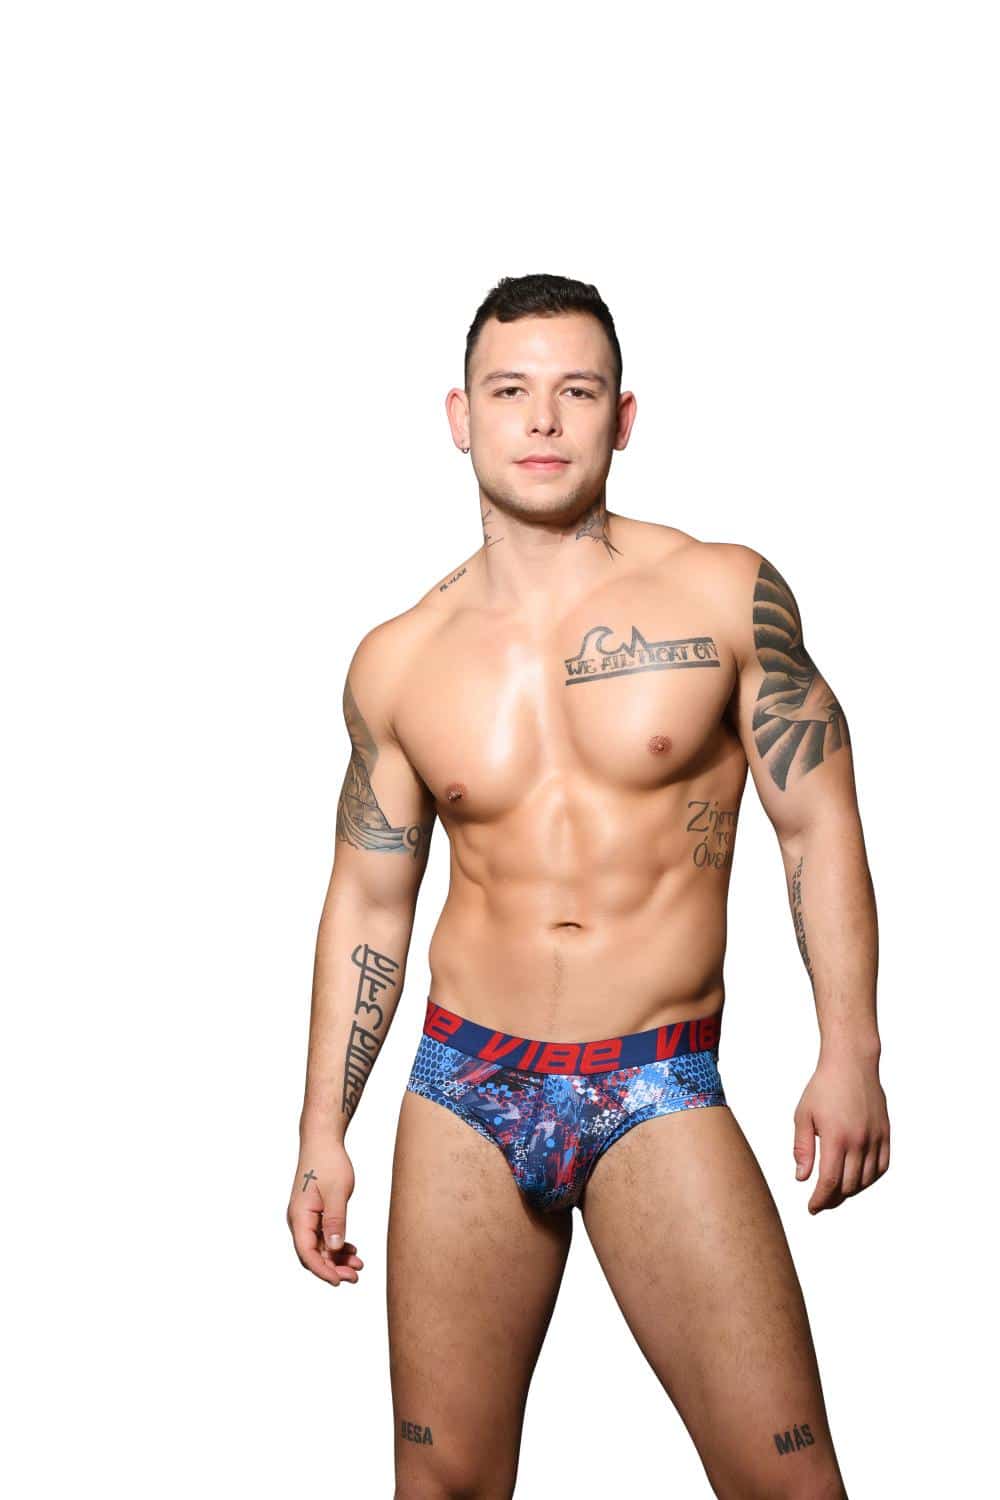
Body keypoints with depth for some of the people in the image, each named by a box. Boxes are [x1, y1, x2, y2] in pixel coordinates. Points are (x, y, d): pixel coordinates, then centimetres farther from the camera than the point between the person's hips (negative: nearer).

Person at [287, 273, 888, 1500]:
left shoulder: (727, 595, -1)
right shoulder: (397, 662, 5)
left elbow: (818, 825, 2)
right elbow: (367, 902, 12)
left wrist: (849, 1051, -6)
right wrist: (322, 1136, 10)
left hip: (659, 1092, -2)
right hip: (462, 1086, 2)